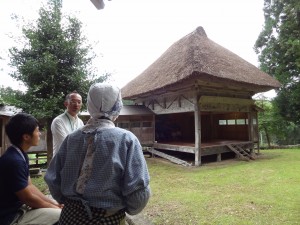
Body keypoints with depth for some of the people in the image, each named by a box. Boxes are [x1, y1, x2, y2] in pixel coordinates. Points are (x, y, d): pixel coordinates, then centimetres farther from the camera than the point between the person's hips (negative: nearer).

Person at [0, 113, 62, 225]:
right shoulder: (14, 161, -27)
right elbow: (28, 198, -21)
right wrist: (53, 207, -7)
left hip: (19, 206, 9)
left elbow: (29, 186, 7)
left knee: (57, 206, 10)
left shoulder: (20, 154, 2)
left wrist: (54, 203, 2)